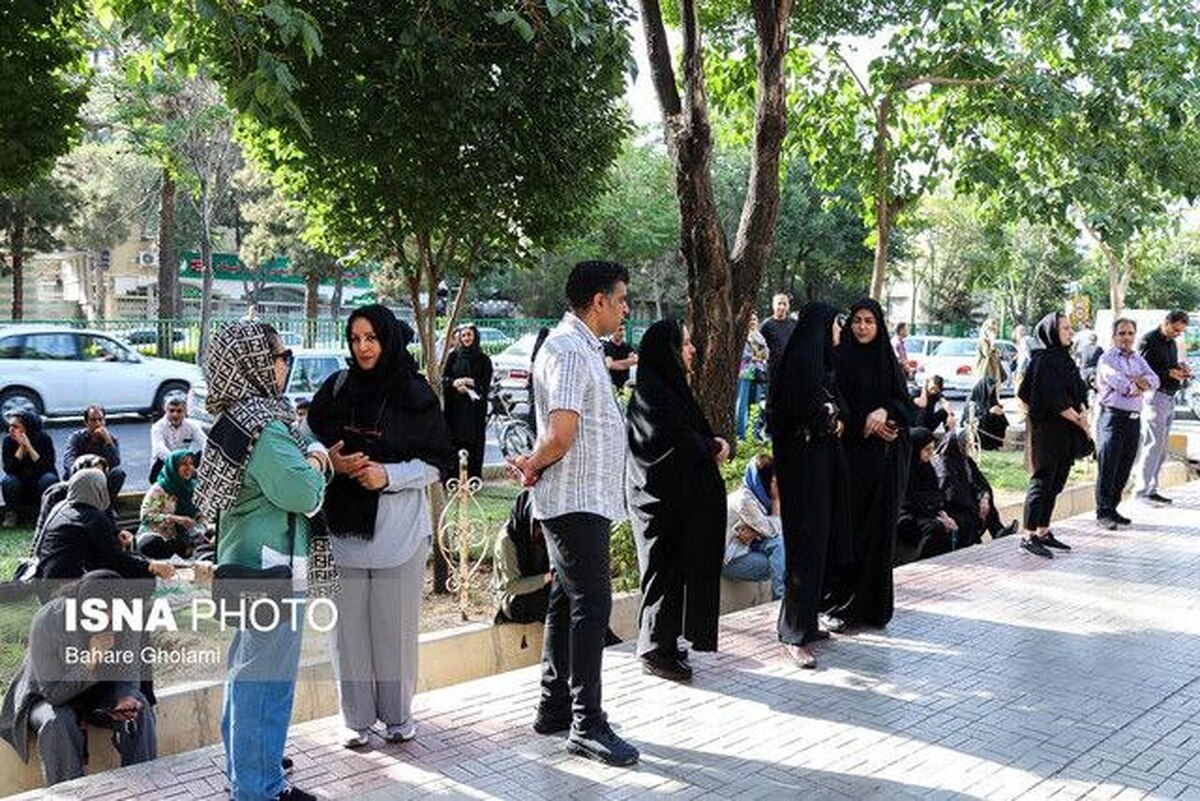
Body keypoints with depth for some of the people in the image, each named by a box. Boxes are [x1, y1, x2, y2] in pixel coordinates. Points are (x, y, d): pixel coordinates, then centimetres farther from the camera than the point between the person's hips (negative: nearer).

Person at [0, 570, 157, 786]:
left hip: (98, 694, 3)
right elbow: (53, 693, -27)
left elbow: (127, 672, -5)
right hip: (47, 697, -3)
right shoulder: (46, 621, -31)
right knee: (59, 722, -35)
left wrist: (125, 698, -27)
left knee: (139, 708, -22)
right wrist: (90, 660, -42)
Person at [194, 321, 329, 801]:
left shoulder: (237, 418, 10)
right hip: (272, 568, -11)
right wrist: (314, 465, -6)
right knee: (267, 678, -1)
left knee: (246, 670, 20)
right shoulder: (265, 427, -21)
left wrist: (311, 458, -3)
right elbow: (301, 494, -26)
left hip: (245, 564, 11)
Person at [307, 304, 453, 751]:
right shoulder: (335, 389, 7)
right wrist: (331, 461, -8)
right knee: (349, 623, 5)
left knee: (396, 624, 4)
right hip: (344, 524, 2)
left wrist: (388, 475, -14)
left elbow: (438, 462, 0)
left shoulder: (415, 395, -1)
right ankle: (356, 718, 20)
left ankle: (397, 714, 21)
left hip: (399, 527, -2)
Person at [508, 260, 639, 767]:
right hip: (576, 501, -10)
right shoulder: (567, 350, -17)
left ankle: (553, 708, 25)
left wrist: (535, 465, 9)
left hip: (586, 500, 10)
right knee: (591, 604, -6)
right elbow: (561, 435, -26)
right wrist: (533, 466, -9)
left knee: (567, 602, 15)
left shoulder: (584, 347, 17)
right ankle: (586, 726, 2)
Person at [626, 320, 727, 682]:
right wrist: (714, 447, -3)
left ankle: (663, 645, 24)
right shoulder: (651, 394, -17)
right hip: (664, 500, -9)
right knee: (666, 571, -1)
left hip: (683, 499, 9)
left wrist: (715, 444, -2)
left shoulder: (673, 388, 14)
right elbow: (684, 445, -22)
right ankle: (655, 650, 11)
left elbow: (698, 434, 19)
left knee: (679, 568, 14)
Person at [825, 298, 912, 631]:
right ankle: (839, 604, 1)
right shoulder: (839, 359, 0)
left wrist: (885, 411, -13)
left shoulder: (888, 361, 11)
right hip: (849, 454, -4)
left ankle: (872, 605, 13)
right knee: (846, 527, -6)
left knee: (879, 528, 5)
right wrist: (864, 424, -13)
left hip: (884, 458, 4)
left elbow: (906, 403, 7)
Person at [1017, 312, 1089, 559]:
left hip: (1065, 433, 9)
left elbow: (1078, 393, 14)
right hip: (1047, 430, -9)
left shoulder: (1065, 359, 15)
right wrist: (1079, 419, -12)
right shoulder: (1044, 360, -13)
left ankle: (1043, 532, 18)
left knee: (1055, 483, 11)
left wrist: (1082, 415, -4)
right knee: (1042, 480, -6)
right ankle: (1029, 536, -2)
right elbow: (1055, 400, -18)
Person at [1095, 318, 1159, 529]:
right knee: (1107, 467, -6)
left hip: (1133, 418, 7)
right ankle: (1103, 512, -2)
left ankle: (1112, 508, 19)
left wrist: (1138, 382, -14)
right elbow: (1119, 383, -18)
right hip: (1113, 416, -7)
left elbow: (1154, 380, 4)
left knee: (1124, 467, 10)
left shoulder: (1138, 359, 17)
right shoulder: (1108, 359, -5)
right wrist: (1140, 384, -2)